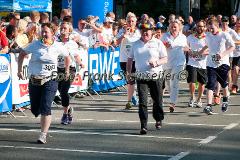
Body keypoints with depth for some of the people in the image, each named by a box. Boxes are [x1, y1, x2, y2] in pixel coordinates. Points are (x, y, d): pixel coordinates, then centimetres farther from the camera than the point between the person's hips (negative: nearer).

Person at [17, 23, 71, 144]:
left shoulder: (58, 46, -1)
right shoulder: (35, 44, 0)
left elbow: (67, 56, 18)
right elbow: (22, 54, 12)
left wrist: (67, 70, 23)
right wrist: (19, 69, 7)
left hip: (50, 80, -2)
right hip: (34, 81, 2)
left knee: (45, 107, -15)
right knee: (34, 109, 6)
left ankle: (43, 134, -11)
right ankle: (44, 122, 41)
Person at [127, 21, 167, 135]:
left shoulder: (158, 43, 2)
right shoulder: (136, 44, 11)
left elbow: (165, 59, 0)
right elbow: (130, 59, 20)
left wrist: (157, 62, -19)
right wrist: (128, 72, 10)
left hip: (156, 76, -1)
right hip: (141, 77, 1)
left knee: (157, 100, 8)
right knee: (142, 101, -9)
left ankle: (158, 120, 32)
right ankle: (143, 126, -9)